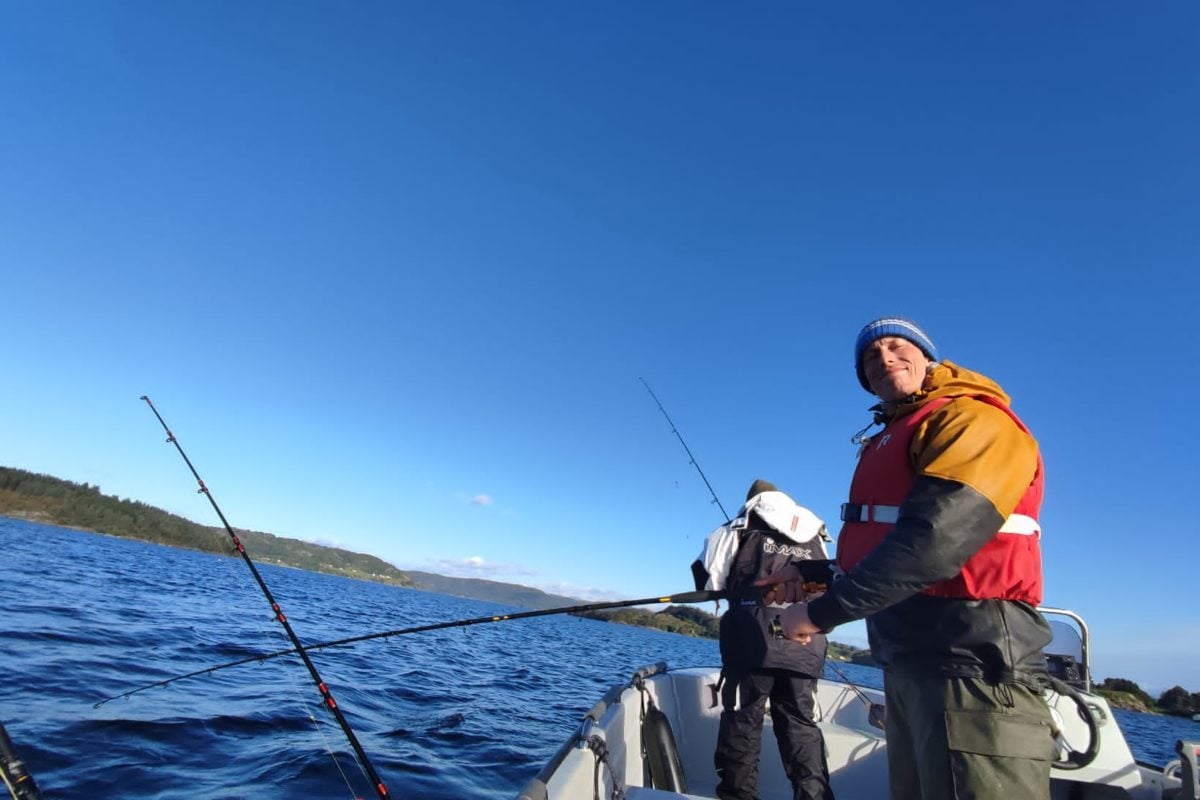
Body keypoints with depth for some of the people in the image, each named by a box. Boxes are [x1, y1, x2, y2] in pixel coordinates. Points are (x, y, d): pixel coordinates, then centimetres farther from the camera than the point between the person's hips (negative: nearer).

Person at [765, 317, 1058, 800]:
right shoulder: (890, 442, 19)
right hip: (907, 665, 9)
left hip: (971, 662, -9)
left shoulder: (973, 421, -10)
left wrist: (822, 611, -19)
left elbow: (934, 541, -24)